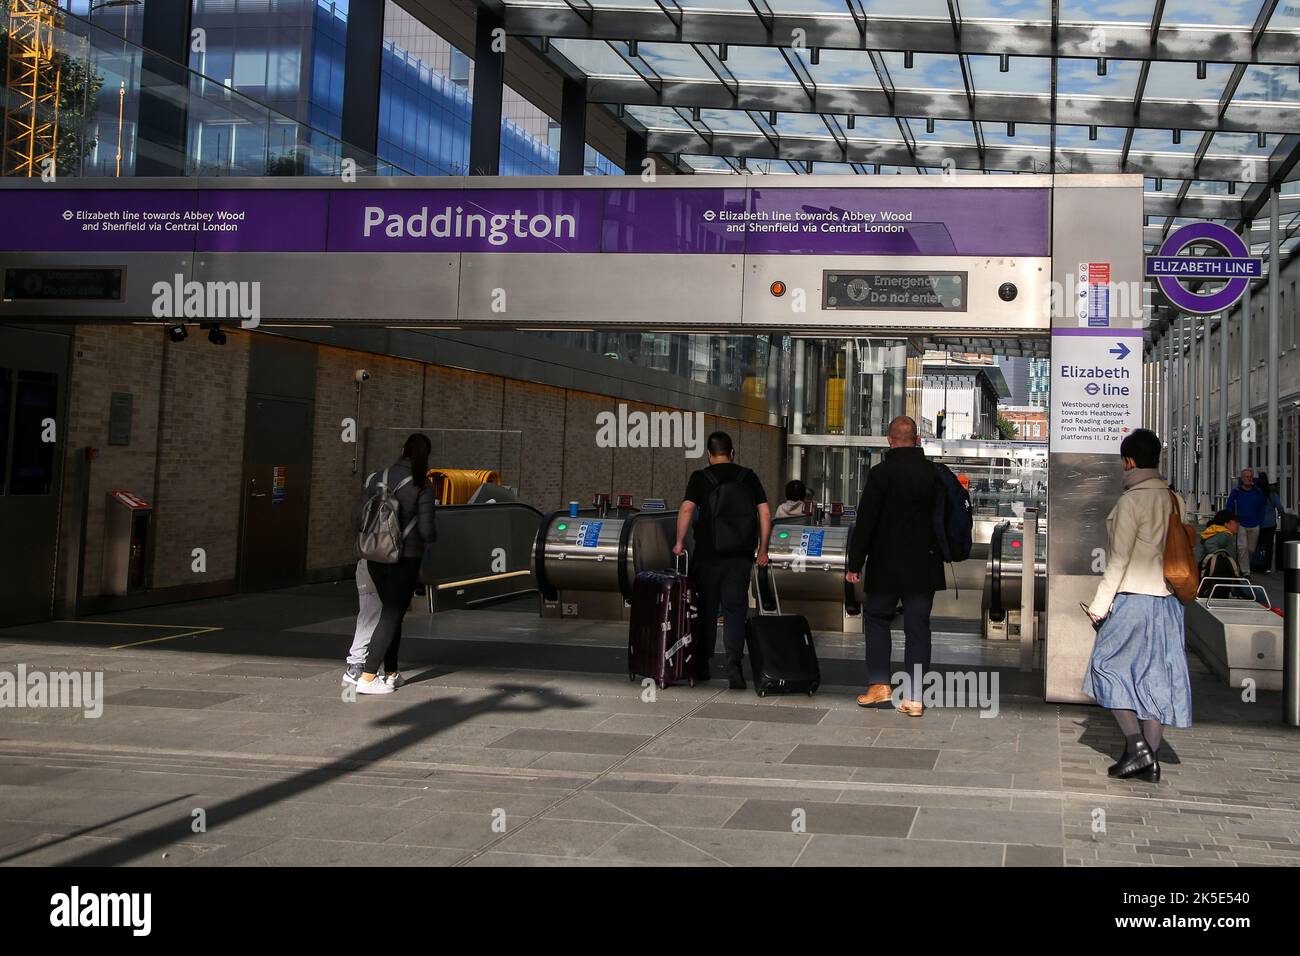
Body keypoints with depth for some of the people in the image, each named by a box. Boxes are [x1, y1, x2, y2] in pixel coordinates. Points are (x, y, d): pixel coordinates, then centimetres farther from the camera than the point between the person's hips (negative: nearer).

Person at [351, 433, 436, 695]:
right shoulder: (422, 487, -11)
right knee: (391, 616, 2)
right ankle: (367, 677, -5)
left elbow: (357, 516, 3)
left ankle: (391, 674, 23)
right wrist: (432, 537, 10)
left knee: (391, 613, 19)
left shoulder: (378, 478, 2)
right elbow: (426, 529, -14)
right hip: (406, 558, -5)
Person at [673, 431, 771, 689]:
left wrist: (680, 542, -4)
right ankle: (734, 666, -13)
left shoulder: (701, 477, 0)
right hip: (741, 556, 1)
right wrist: (762, 550, 9)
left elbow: (687, 509, -13)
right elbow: (765, 513, 3)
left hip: (708, 554, -1)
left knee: (706, 610, 11)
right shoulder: (749, 477, 7)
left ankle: (701, 666, 20)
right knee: (735, 610, 2)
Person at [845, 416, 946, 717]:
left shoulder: (881, 473, -11)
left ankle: (879, 683, 7)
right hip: (924, 567, 3)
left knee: (876, 618, 14)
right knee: (918, 627, 6)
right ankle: (914, 697, 5)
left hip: (886, 566, -3)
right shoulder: (935, 473, 3)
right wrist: (938, 554, 23)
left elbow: (865, 522, -11)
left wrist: (854, 564, -6)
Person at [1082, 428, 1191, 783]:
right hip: (1168, 598, 7)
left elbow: (1119, 558, -14)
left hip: (1134, 597, -7)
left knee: (1109, 666, 3)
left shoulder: (1131, 501, -13)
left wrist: (1100, 603, -9)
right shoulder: (1175, 500, 9)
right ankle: (1150, 759, 10)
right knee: (1156, 675, 8)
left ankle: (1136, 746, -6)